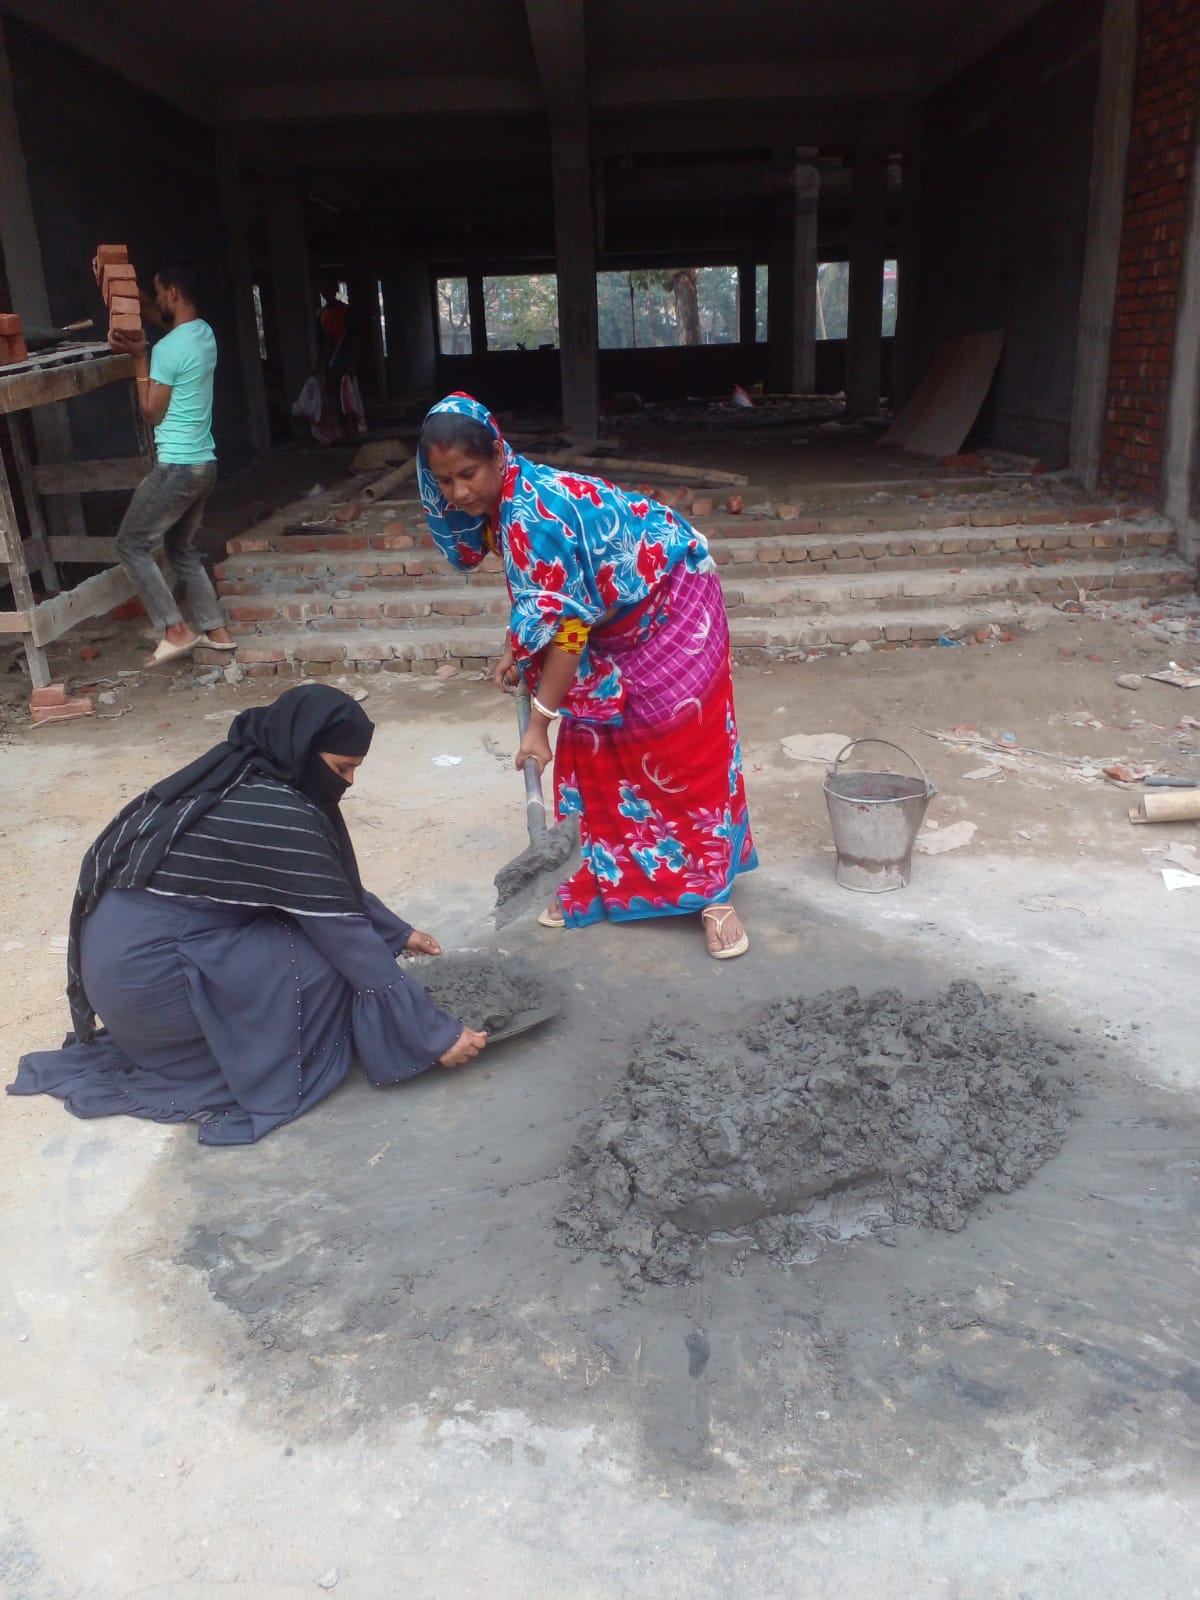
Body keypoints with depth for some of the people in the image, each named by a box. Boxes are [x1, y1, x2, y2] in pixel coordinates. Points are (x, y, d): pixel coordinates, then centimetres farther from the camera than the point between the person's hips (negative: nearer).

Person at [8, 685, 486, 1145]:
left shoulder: (250, 778, 5)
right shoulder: (276, 814, -22)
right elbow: (345, 935, -21)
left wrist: (398, 932, 24)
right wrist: (436, 1034, -14)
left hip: (125, 952, 9)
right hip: (146, 974, -9)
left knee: (314, 925, 12)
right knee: (324, 962, -12)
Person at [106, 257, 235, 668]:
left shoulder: (167, 349, -18)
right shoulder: (204, 332, 9)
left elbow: (152, 412, -9)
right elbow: (161, 319, 30)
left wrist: (139, 356, -6)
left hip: (177, 466, -9)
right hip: (203, 463, 9)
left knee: (131, 544, 2)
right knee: (182, 549, 20)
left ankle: (176, 630, -1)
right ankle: (216, 630, 20)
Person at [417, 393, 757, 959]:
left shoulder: (534, 515, -34)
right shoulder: (505, 501, -7)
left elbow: (566, 625, -32)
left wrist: (540, 721, -28)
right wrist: (516, 651, 4)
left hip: (668, 606, -9)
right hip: (609, 622, 9)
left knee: (688, 753, -4)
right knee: (590, 750, 9)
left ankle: (713, 894, 6)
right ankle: (598, 878, 22)